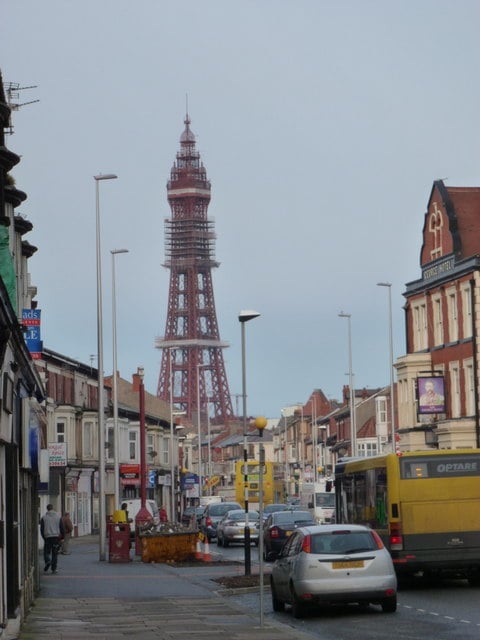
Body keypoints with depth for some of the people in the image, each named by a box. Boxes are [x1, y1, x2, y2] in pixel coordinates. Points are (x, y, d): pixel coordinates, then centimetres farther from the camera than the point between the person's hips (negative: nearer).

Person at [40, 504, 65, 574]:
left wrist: (43, 537, 12)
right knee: (55, 553, 5)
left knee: (46, 552, 11)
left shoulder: (44, 518, 0)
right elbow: (62, 528, 4)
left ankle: (47, 561, -18)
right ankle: (54, 569, 4)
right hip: (56, 537, 1)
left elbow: (42, 529, 2)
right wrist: (62, 537, 12)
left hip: (47, 537, -1)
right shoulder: (58, 517, 3)